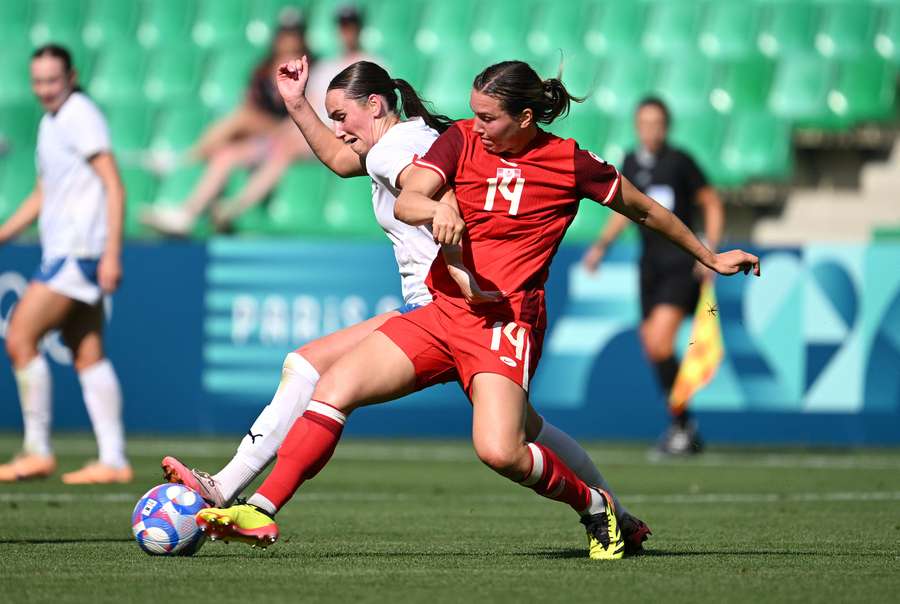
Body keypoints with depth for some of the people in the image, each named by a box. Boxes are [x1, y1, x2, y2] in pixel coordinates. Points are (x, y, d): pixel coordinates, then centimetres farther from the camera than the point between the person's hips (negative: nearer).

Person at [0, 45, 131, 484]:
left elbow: (114, 186, -15)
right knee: (87, 357, 6)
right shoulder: (50, 123, 18)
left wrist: (111, 254, -21)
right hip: (64, 251, 9)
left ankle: (37, 451, -8)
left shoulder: (80, 116, -10)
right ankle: (113, 460, 4)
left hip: (79, 250, -9)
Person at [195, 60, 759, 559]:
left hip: (504, 322, -4)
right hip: (440, 309, 4)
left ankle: (594, 507, 3)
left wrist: (710, 257, 21)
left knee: (500, 451, -24)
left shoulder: (571, 163, -2)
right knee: (336, 386, -14)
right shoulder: (463, 140, 5)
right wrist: (435, 208, -32)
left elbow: (644, 209, 11)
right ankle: (261, 512, -13)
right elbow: (405, 201, -8)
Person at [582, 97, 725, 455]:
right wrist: (602, 244, 13)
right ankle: (685, 432, 16)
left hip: (682, 263, -6)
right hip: (651, 263, 6)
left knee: (660, 341, -20)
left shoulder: (679, 161, -7)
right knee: (651, 347, 4)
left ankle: (681, 424, -9)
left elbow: (712, 204, -1)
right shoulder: (632, 164, 9)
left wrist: (711, 251, -10)